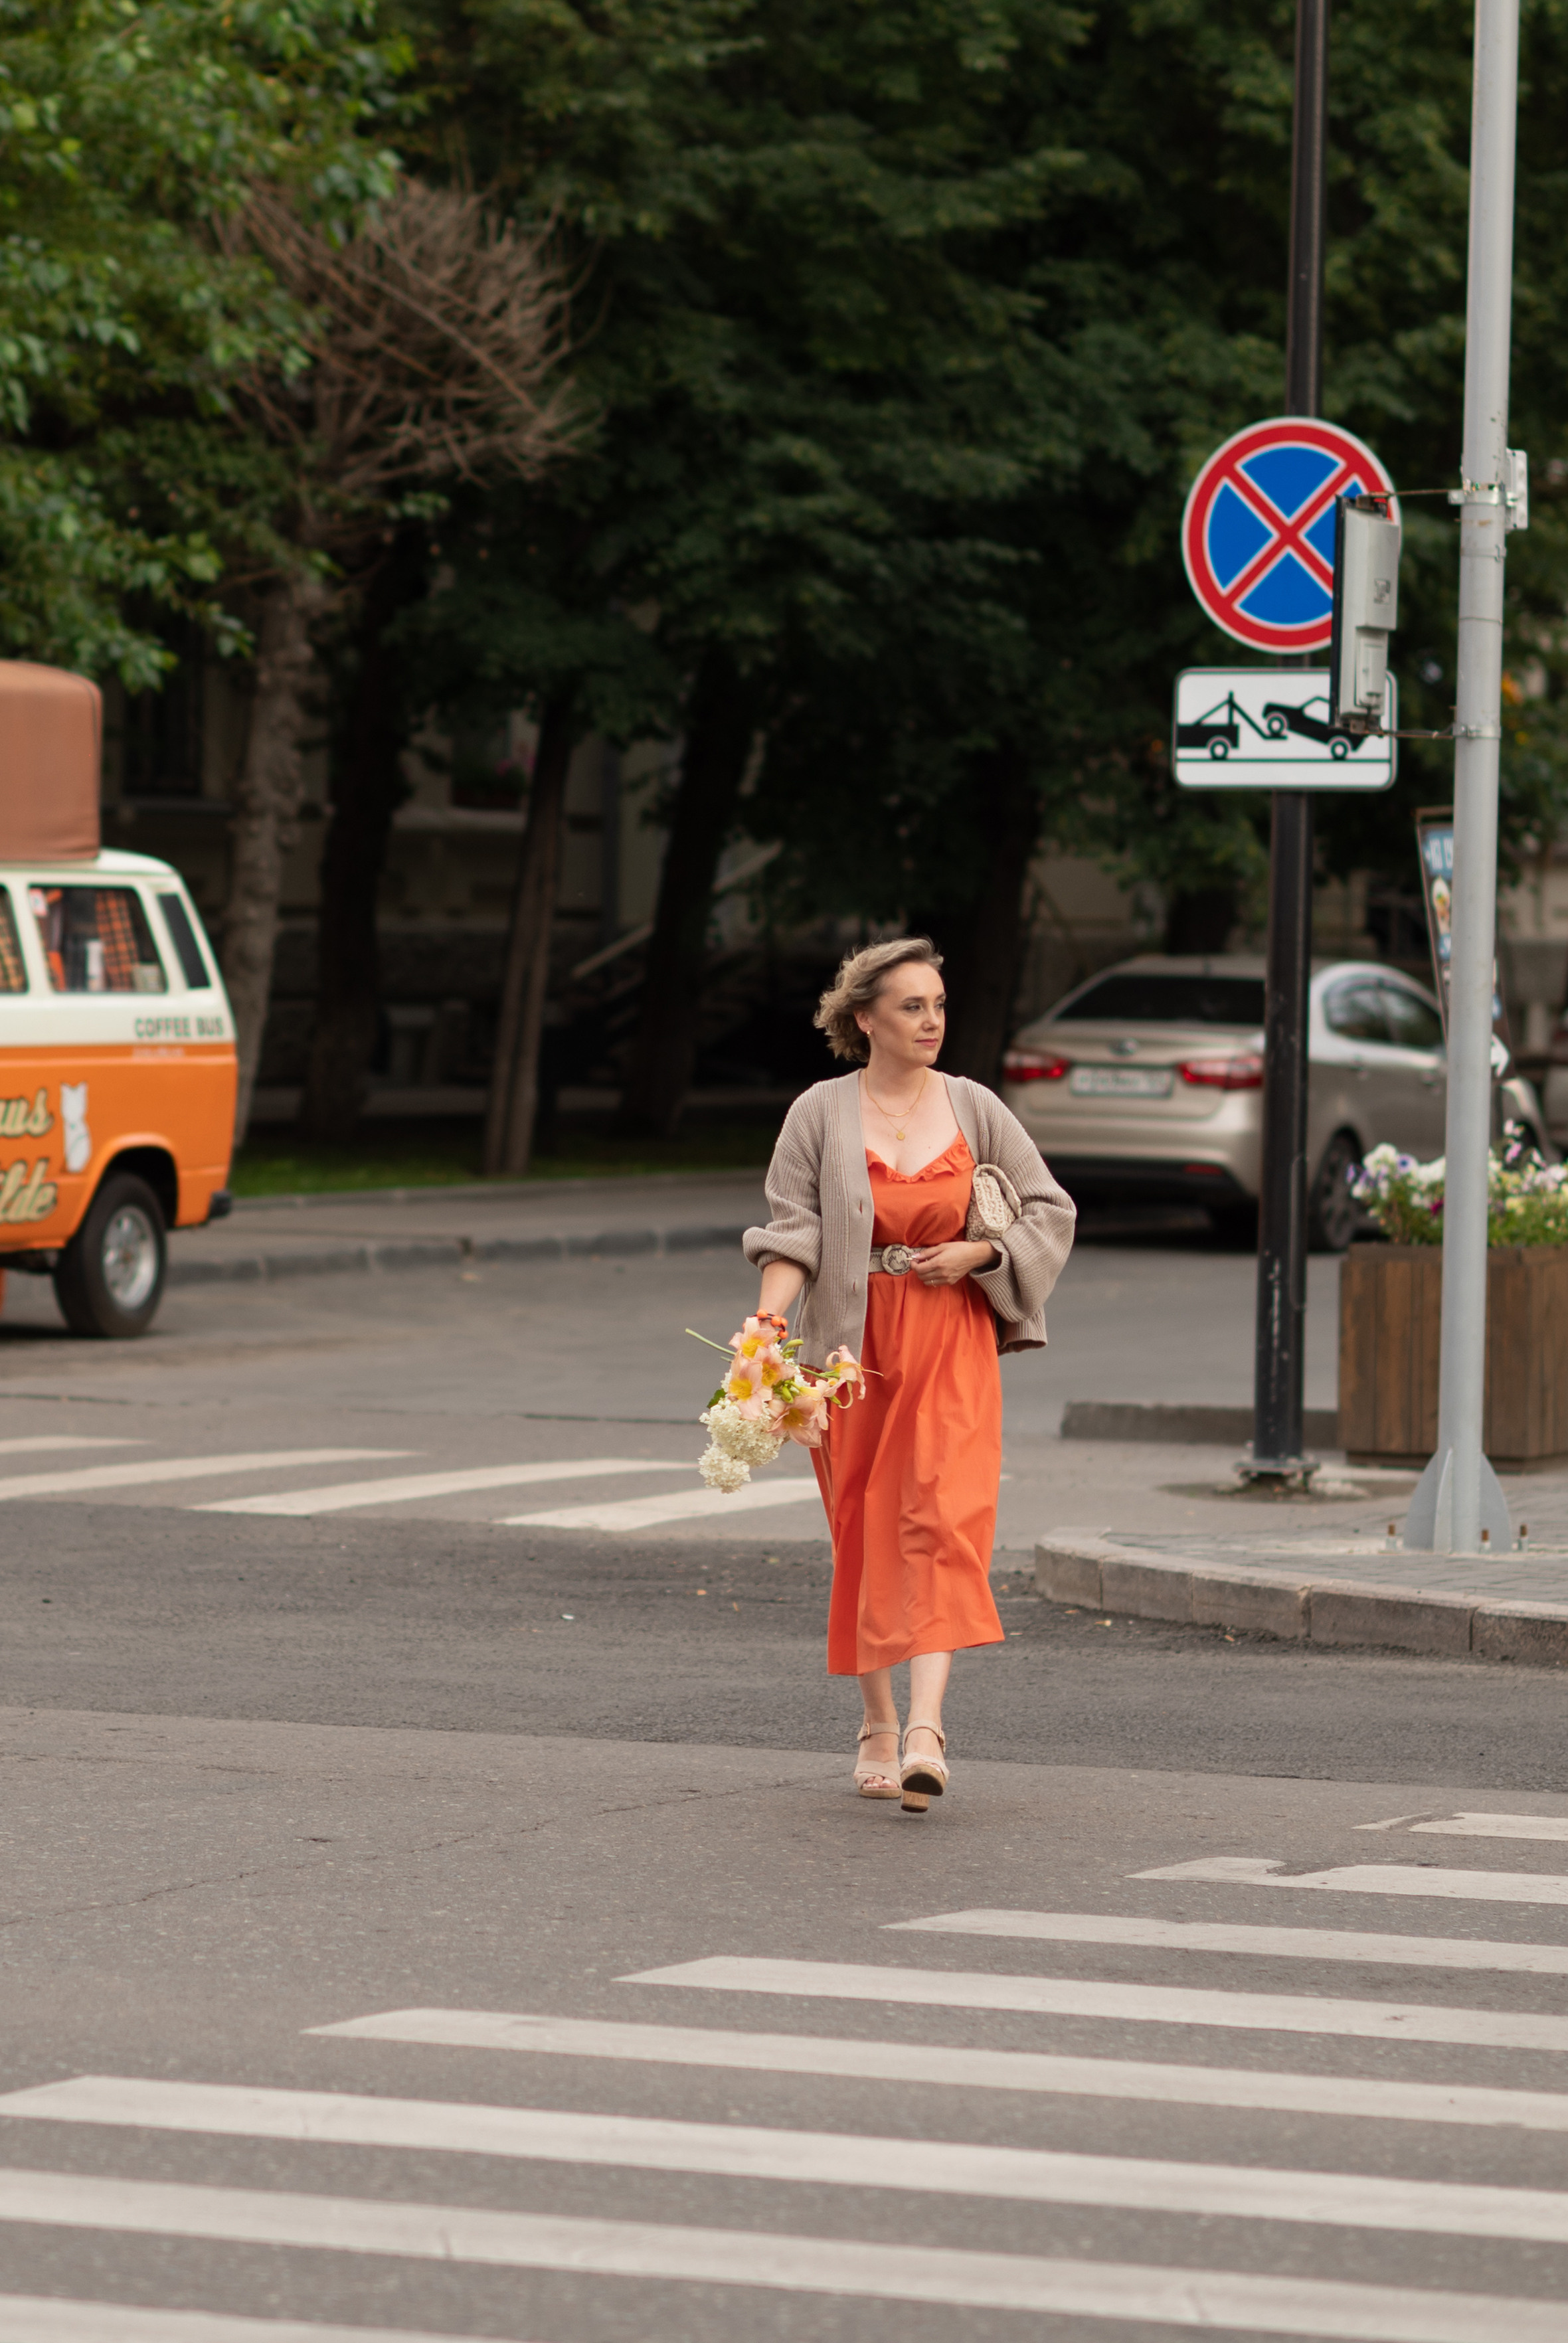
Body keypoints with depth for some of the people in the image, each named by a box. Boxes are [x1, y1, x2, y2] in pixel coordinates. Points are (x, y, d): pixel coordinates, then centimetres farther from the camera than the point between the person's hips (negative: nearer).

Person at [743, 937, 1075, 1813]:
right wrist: (768, 1323, -19)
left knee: (943, 1522, -15)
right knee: (864, 1535, 6)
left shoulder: (974, 1108, 5)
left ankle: (926, 1729, -23)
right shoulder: (822, 1114, 1)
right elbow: (793, 1233, -3)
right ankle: (877, 1726, 20)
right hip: (852, 1346, 0)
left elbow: (1053, 1211, 11)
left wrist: (978, 1253, -6)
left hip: (952, 1348, 0)